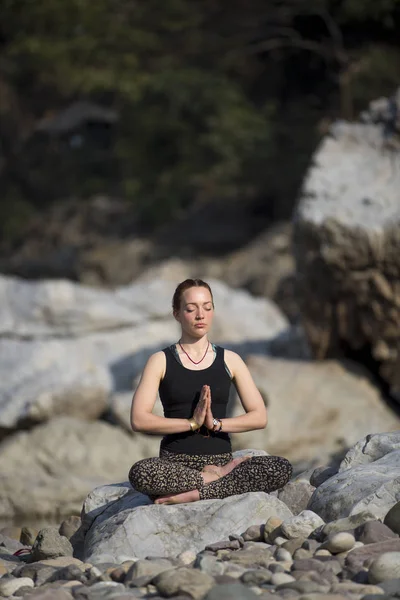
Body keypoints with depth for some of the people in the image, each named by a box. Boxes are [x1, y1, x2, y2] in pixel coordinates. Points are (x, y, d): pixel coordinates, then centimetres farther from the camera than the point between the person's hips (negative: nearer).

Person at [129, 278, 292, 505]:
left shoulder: (229, 360, 12)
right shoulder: (161, 361, 6)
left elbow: (259, 416, 4)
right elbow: (139, 420, -7)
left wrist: (216, 423, -12)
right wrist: (192, 423, -14)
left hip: (221, 458, 2)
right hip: (176, 462, -2)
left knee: (282, 468, -26)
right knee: (140, 473, -37)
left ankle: (193, 494, -28)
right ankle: (215, 478, -19)